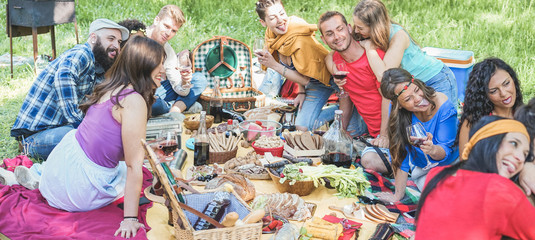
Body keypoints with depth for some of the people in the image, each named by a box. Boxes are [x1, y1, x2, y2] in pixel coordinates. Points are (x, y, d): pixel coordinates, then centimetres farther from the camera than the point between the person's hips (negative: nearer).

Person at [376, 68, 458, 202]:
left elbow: (446, 151, -25)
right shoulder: (398, 113, -24)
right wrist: (398, 195, -19)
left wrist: (433, 149, -49)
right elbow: (401, 157, -19)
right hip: (419, 166, 2)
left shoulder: (444, 108, -29)